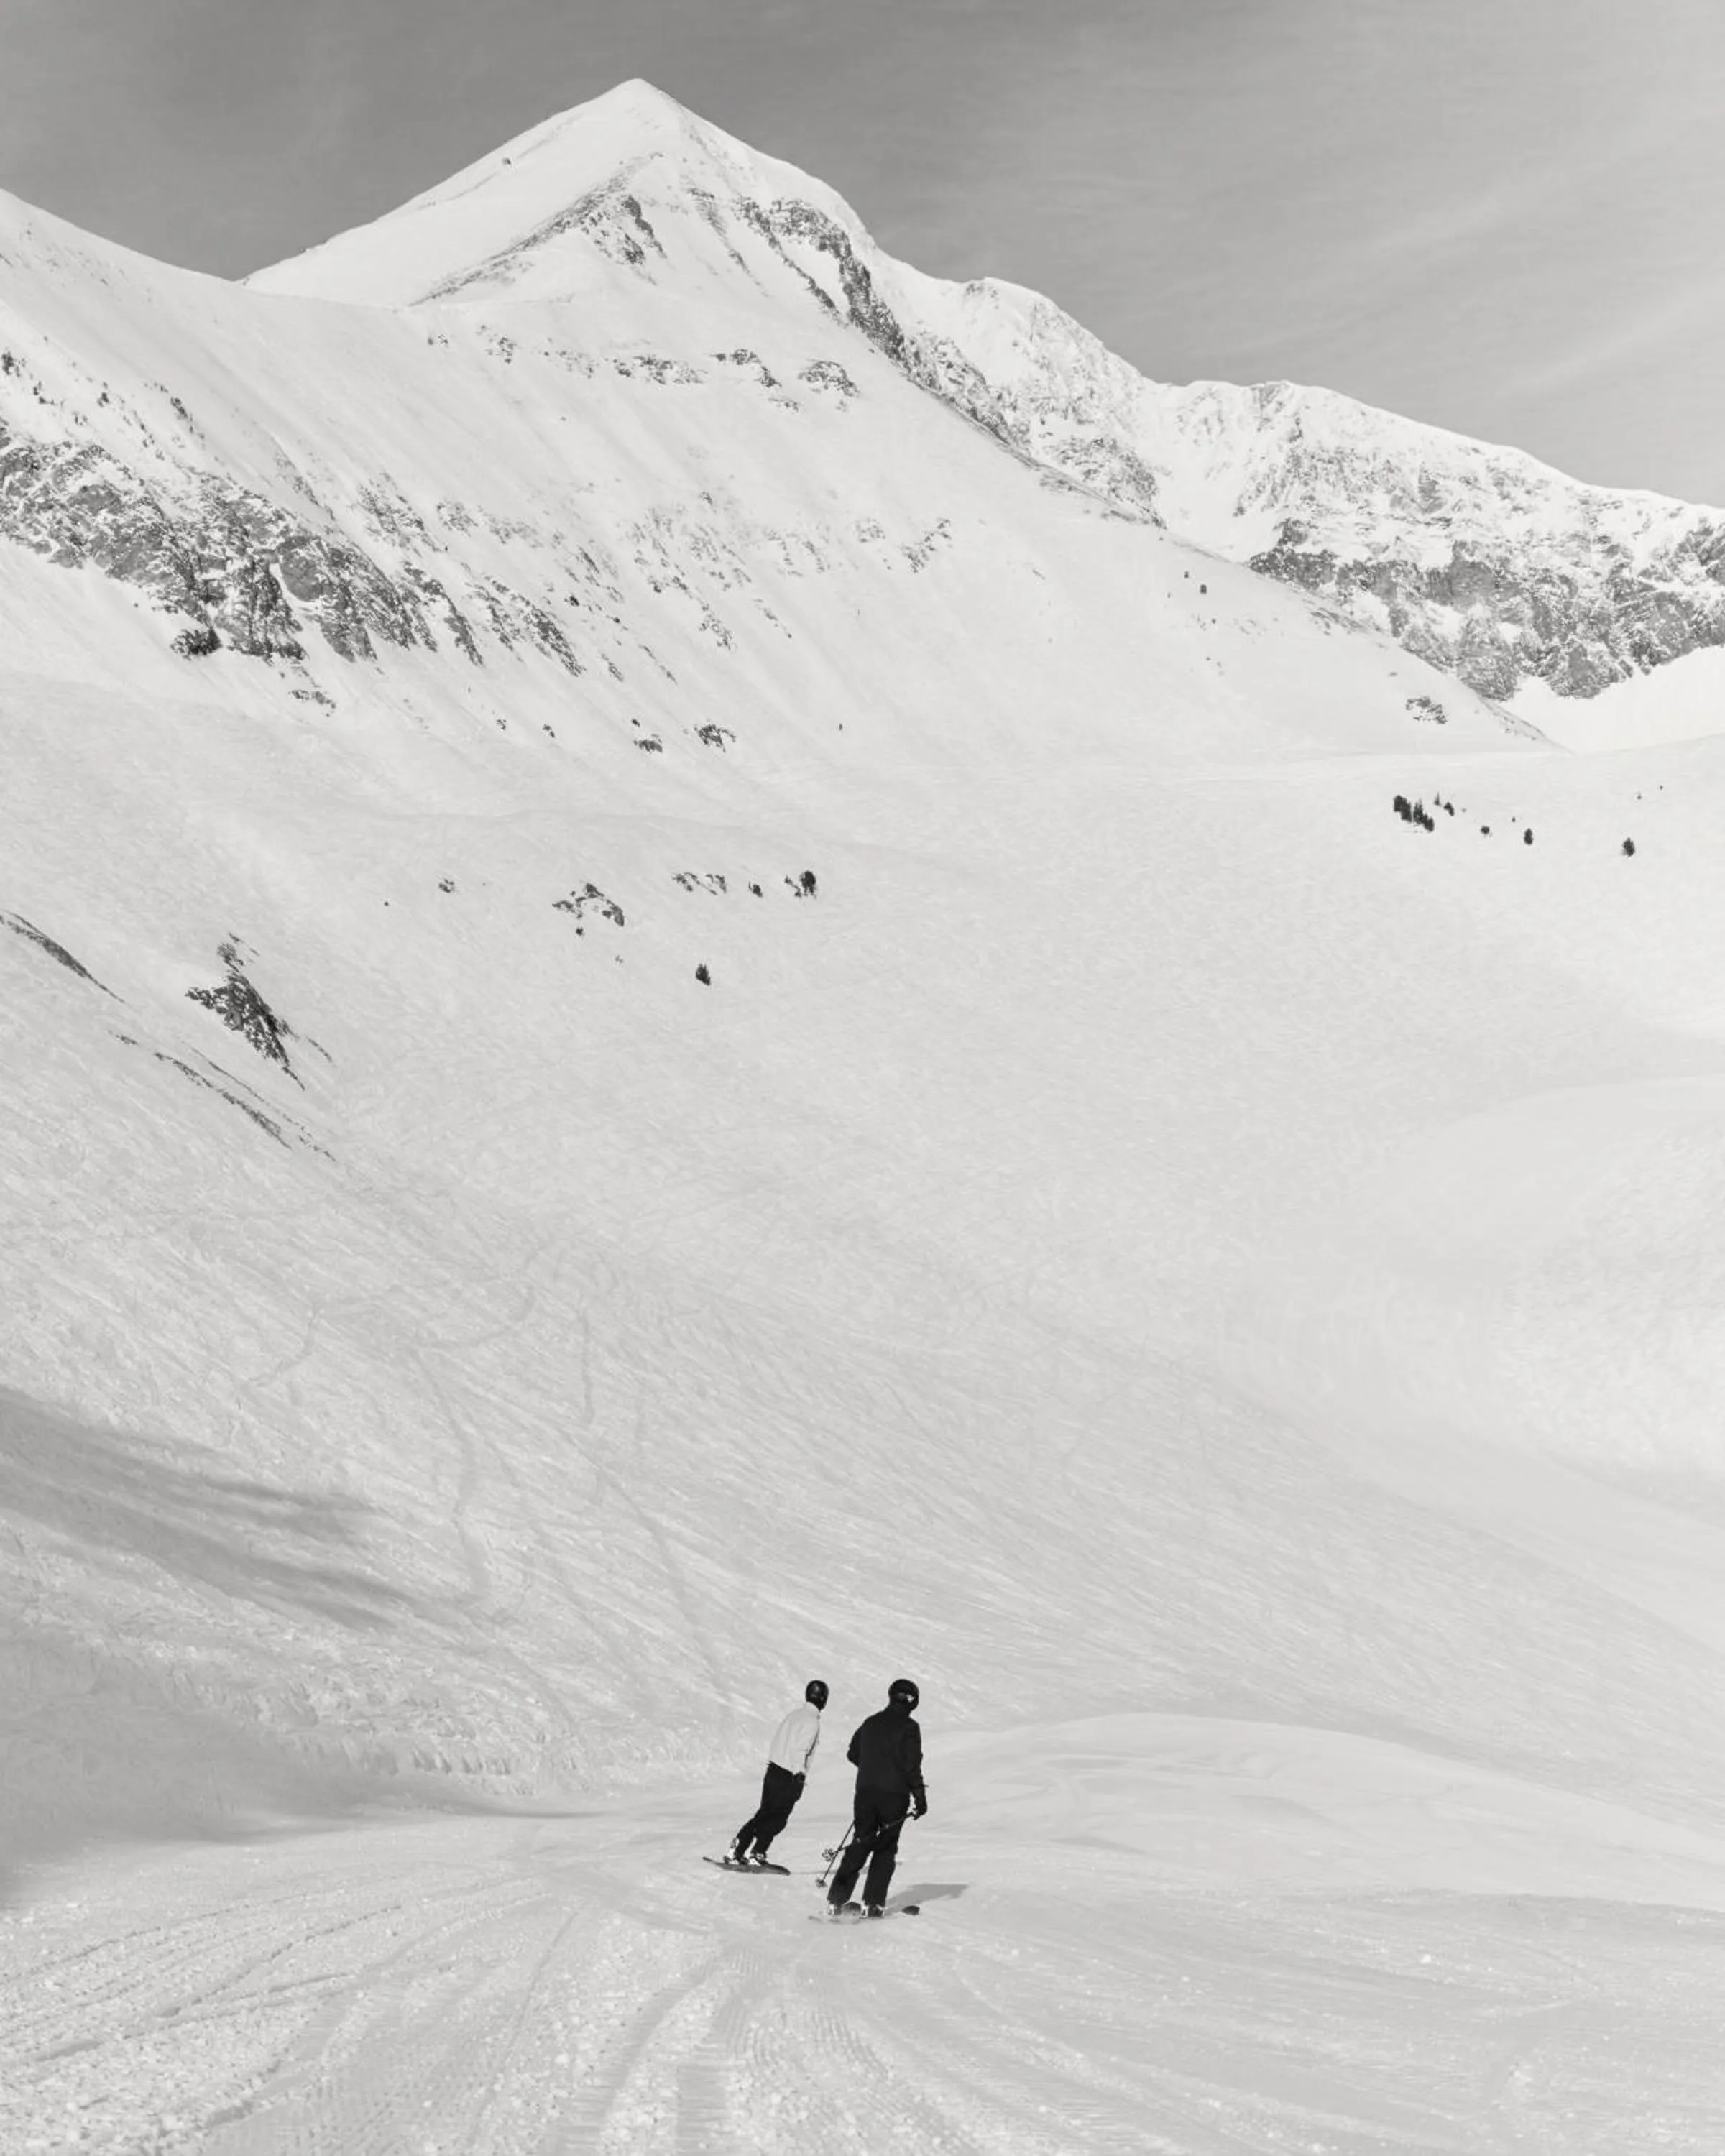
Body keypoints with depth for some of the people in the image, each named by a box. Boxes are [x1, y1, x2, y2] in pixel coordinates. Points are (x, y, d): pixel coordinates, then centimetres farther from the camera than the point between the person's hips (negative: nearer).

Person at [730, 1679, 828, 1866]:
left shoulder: (794, 1714, 12)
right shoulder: (812, 1721, -13)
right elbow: (800, 1751, -23)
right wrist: (799, 1775, -23)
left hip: (773, 1771, 8)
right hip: (789, 1779, -8)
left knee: (764, 1814, 16)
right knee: (778, 1819, 2)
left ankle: (736, 1851, 13)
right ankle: (756, 1854, -1)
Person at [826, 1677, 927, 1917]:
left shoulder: (871, 1723, 9)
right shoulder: (908, 1727, -9)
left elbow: (853, 1754, 17)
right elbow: (912, 1766, -14)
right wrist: (920, 1798, -8)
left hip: (865, 1791, 5)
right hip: (895, 1795, -5)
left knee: (860, 1844, 11)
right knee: (886, 1849, 7)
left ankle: (836, 1898, 3)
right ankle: (873, 1902, 1)